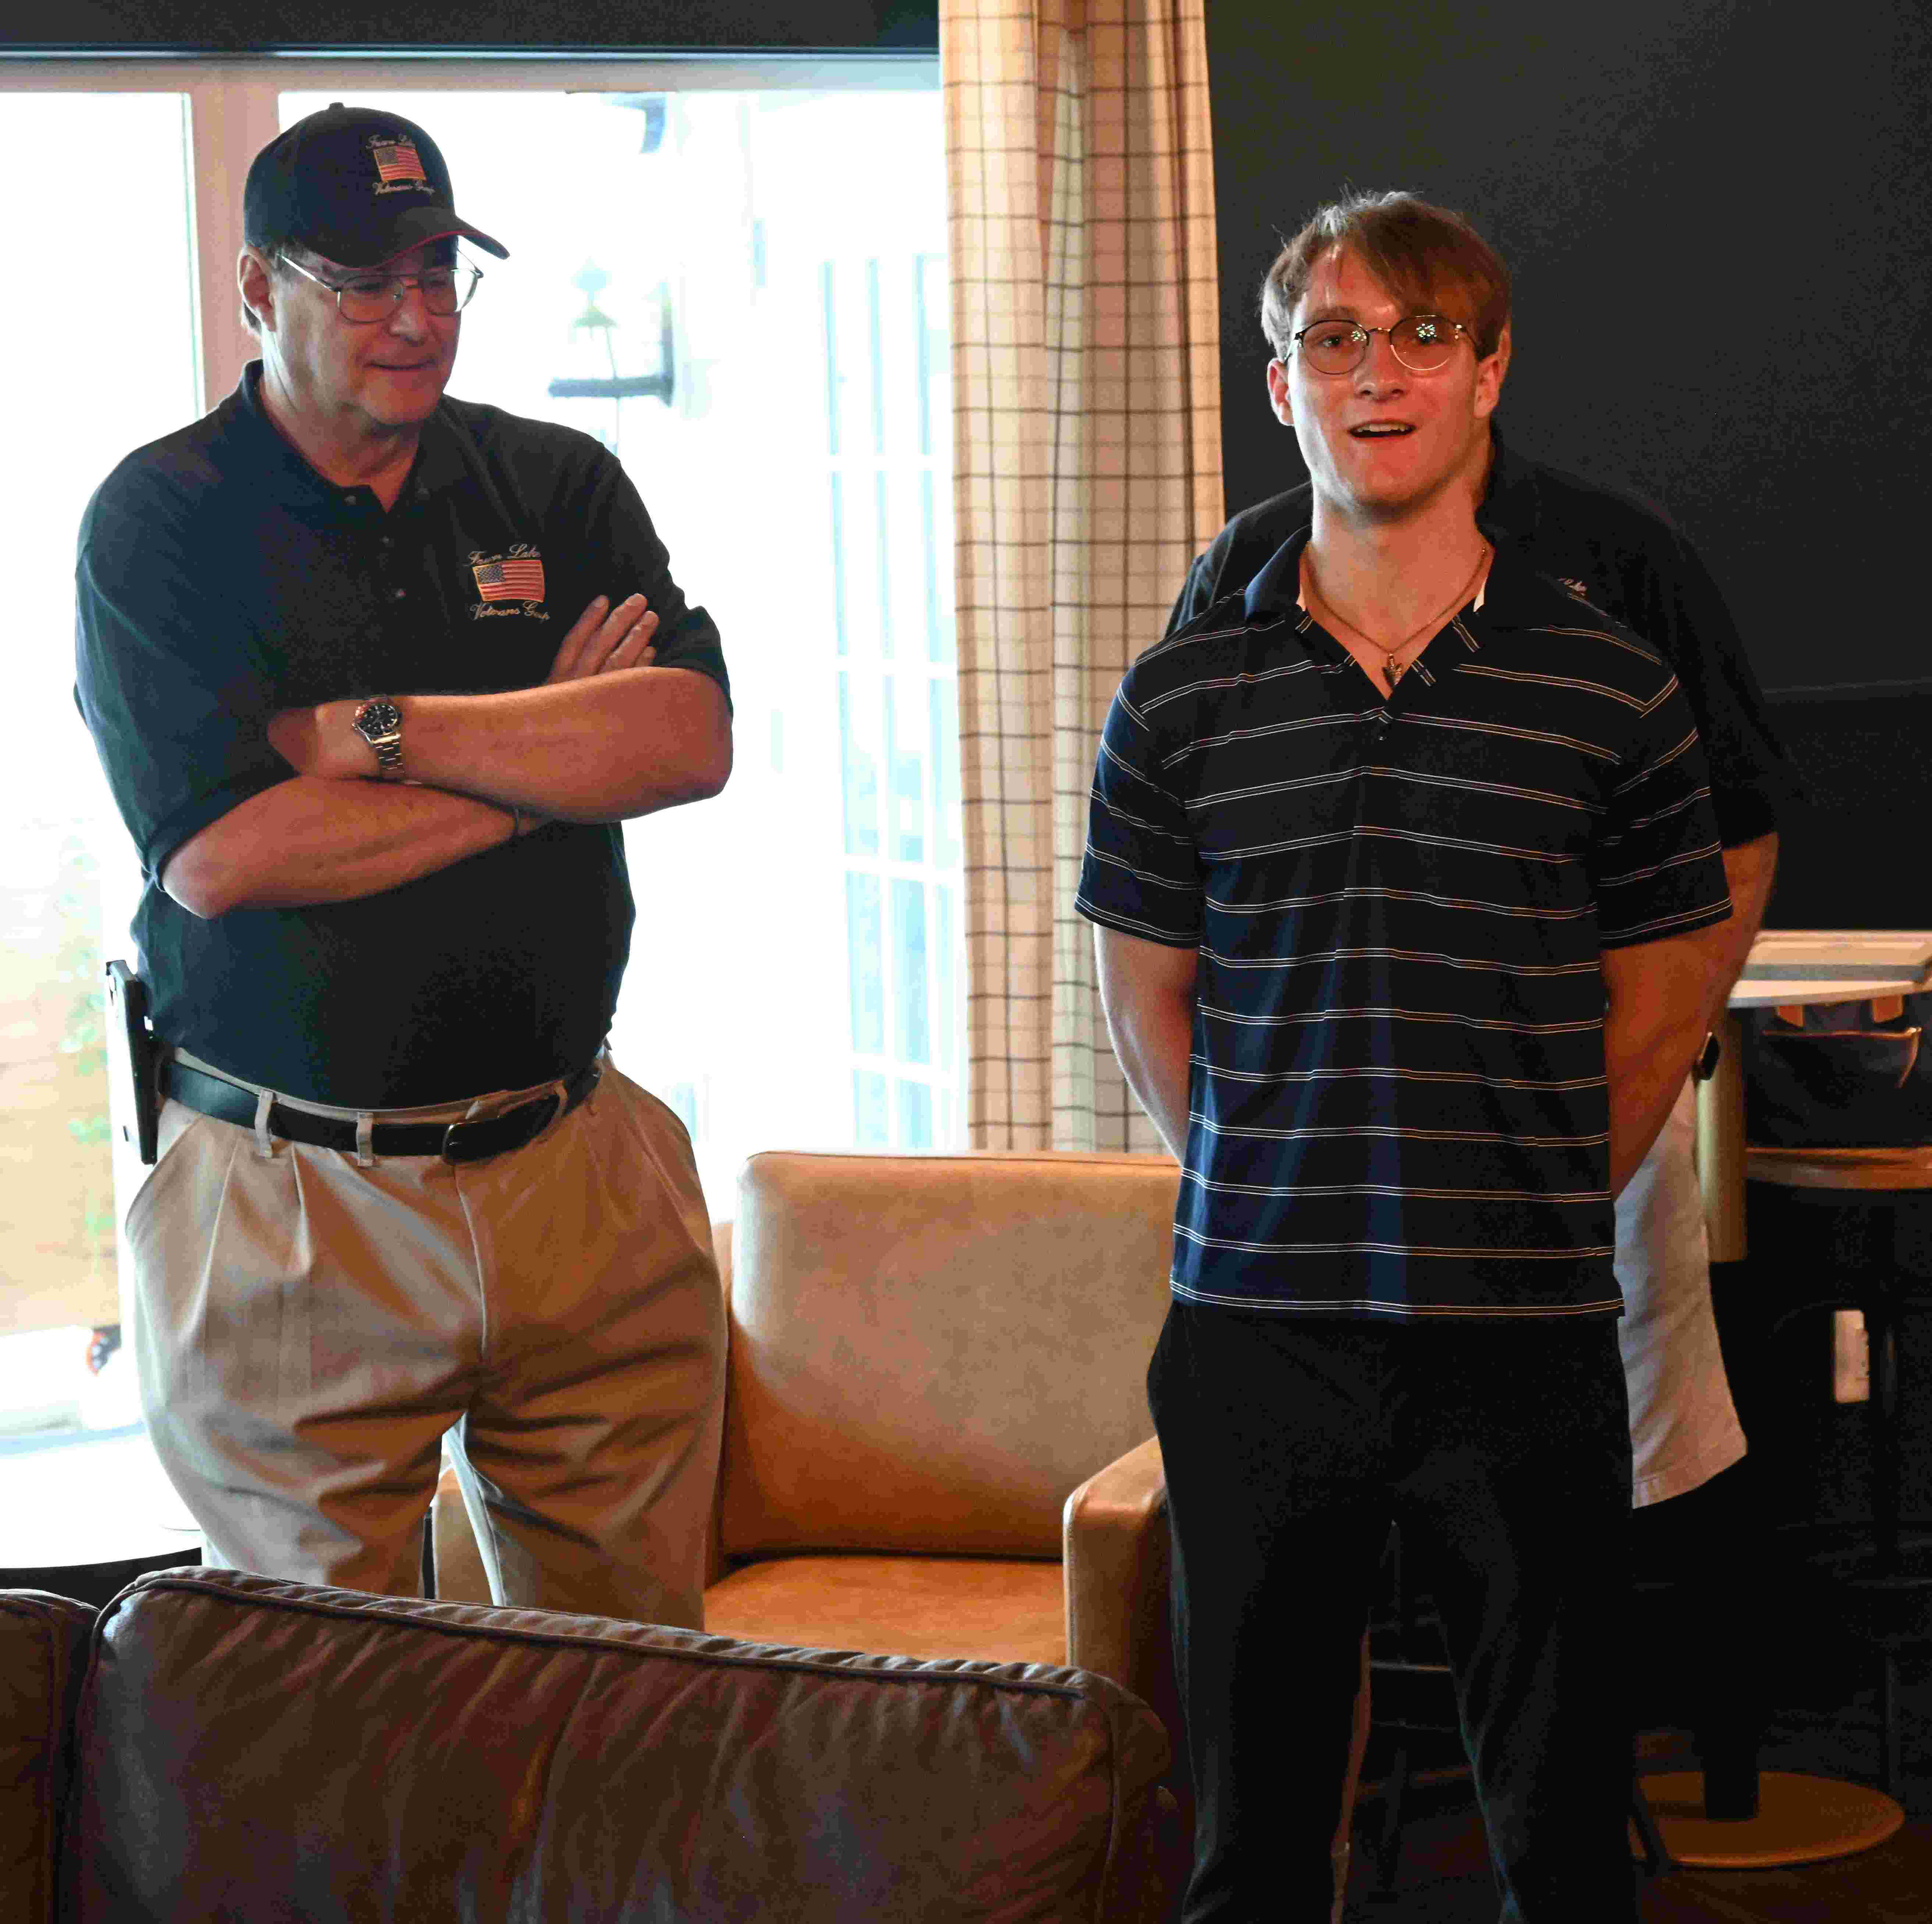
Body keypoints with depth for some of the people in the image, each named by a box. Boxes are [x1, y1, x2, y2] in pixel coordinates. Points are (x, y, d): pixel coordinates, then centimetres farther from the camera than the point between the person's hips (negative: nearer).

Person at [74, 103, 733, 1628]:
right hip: (292, 1210, -3)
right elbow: (219, 854, -16)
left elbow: (691, 742, -7)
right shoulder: (159, 520, -2)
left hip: (579, 1171, 3)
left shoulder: (557, 487, 9)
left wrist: (370, 730, -12)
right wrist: (551, 754, -8)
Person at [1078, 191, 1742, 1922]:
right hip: (1255, 1339, 1)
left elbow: (1663, 998, 8)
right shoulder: (1181, 701, 3)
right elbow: (1146, 995, 12)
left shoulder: (1613, 692, 1)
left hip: (1529, 1341, -1)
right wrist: (1262, 1195, 6)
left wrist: (1540, 1203, 4)